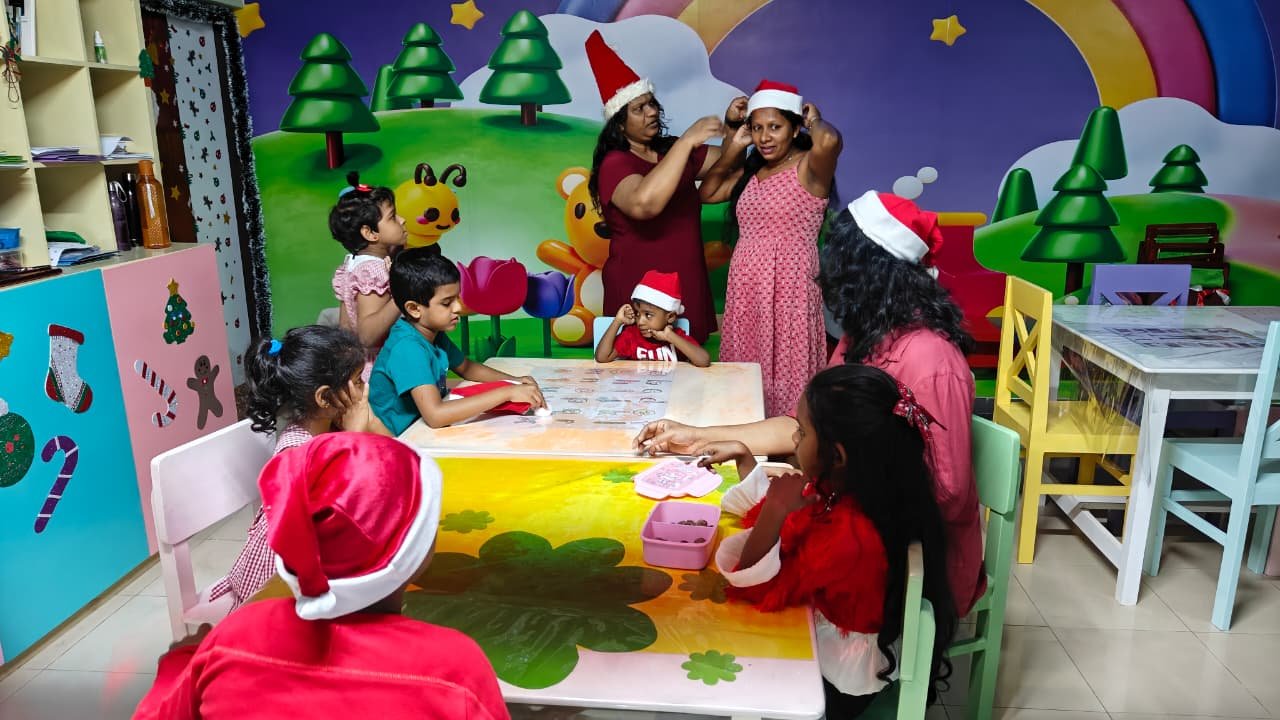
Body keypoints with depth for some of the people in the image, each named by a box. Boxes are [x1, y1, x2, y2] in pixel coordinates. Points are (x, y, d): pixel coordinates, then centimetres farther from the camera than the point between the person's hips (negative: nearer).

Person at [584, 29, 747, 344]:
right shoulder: (615, 164, -13)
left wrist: (732, 125, -3)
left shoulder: (671, 150, 8)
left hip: (686, 285, 7)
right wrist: (687, 141, -30)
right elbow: (644, 204, -34)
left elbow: (725, 162, 18)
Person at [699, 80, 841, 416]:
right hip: (745, 287, 7)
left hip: (788, 287, -7)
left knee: (784, 375, -2)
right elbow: (706, 193, 20)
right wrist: (733, 149, 12)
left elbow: (829, 140, -30)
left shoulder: (808, 166, -8)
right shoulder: (751, 171, 13)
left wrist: (814, 120, -8)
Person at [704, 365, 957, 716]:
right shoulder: (842, 487, -9)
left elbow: (757, 589, -27)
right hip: (824, 635, 8)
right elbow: (774, 522, 8)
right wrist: (744, 457, 0)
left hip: (836, 677, -8)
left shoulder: (850, 535, -36)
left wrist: (776, 509, -39)